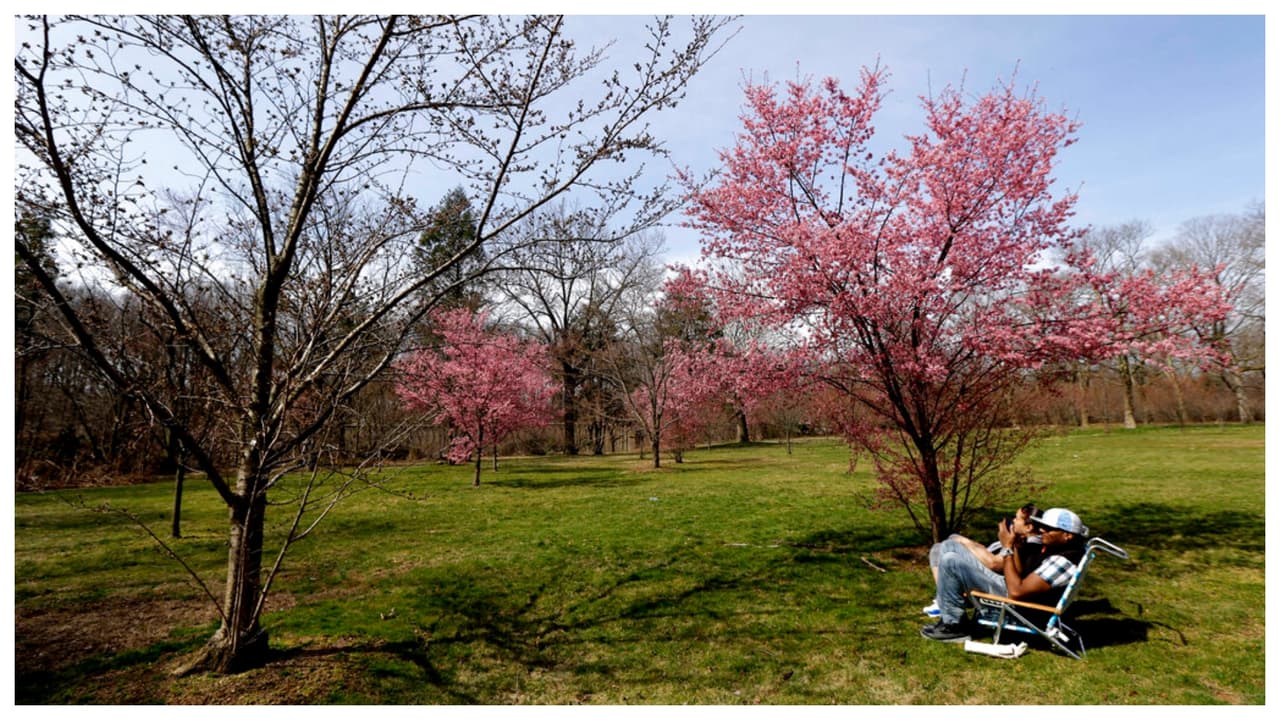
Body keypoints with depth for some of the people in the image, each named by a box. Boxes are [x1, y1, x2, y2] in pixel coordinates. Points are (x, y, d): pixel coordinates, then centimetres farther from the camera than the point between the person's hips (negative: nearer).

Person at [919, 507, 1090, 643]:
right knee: (949, 546, 7)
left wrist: (1008, 548, -21)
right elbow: (1021, 575, 13)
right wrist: (1018, 544, -1)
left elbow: (1016, 592, -27)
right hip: (1014, 586, 10)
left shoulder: (1062, 561, -24)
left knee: (950, 562, -22)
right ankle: (948, 614, 9)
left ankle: (953, 626, -6)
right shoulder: (1056, 546, 6)